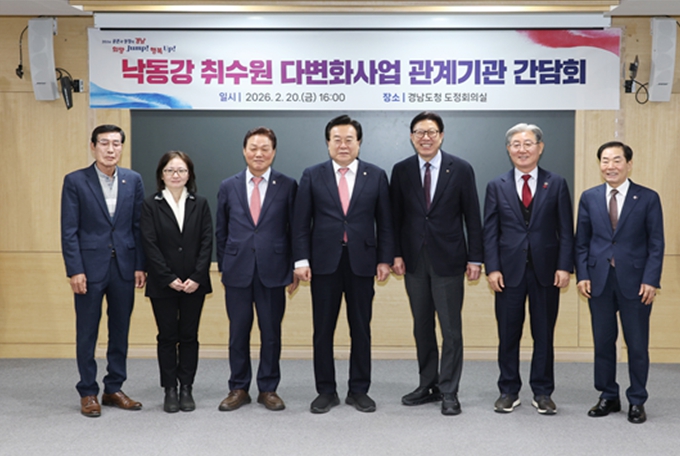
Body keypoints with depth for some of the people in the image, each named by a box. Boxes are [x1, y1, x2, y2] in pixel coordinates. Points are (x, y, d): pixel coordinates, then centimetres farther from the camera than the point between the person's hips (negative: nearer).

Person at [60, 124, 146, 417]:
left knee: (120, 331, 10)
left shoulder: (133, 180, 6)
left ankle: (114, 389, 22)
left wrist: (140, 266, 1)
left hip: (124, 267, 3)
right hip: (90, 268, -3)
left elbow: (138, 226, 6)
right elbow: (69, 231, -6)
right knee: (87, 333, 5)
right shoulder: (75, 181, -3)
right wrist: (74, 270, -12)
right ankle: (88, 393, 17)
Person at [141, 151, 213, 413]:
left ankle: (186, 389, 15)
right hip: (162, 284, -1)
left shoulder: (200, 204, 6)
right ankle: (170, 390, 13)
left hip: (194, 283, 2)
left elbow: (207, 242, 0)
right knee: (167, 337, 5)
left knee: (189, 336, 6)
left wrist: (197, 277, -10)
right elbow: (150, 245, -5)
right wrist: (169, 279, -12)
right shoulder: (151, 205, 1)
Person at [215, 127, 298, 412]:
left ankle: (268, 389, 19)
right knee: (238, 332, 7)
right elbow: (221, 231, 12)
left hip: (272, 270, -1)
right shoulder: (228, 187, 8)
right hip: (238, 271, 1)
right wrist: (223, 267, 8)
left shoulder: (287, 186, 2)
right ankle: (239, 389, 20)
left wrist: (294, 270, 0)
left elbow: (294, 229, 3)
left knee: (271, 332, 5)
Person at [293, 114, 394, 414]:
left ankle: (359, 390, 19)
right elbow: (301, 222, 2)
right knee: (323, 330, 5)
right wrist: (301, 260, -5)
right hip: (324, 262, 0)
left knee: (361, 330, 7)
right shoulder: (312, 176, 4)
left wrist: (385, 259, -1)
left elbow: (384, 222, 5)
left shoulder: (376, 176, 5)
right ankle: (326, 391, 17)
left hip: (361, 262, 0)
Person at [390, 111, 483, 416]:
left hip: (448, 260, -2)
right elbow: (395, 216, 8)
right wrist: (396, 254, 0)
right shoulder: (401, 171, 5)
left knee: (451, 330, 0)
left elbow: (472, 217, -1)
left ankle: (449, 392, 10)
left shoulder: (461, 169, -1)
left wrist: (475, 258, -4)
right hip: (414, 261, 3)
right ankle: (428, 385, 23)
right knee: (422, 328, 12)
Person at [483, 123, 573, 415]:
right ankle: (509, 391, 19)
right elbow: (490, 232, 3)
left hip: (546, 270, 0)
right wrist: (492, 268, -6)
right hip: (509, 270, 0)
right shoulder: (497, 187, 6)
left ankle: (542, 393, 19)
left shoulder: (557, 185, 5)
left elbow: (566, 230, 2)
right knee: (508, 334, 6)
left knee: (544, 334, 7)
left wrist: (565, 266, -7)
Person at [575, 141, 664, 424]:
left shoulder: (648, 198, -1)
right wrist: (582, 275, -2)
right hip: (599, 281, 2)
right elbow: (582, 242, 8)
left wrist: (651, 280, -10)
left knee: (637, 345, 5)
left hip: (634, 281, -2)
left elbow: (656, 244, -2)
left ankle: (637, 402, 18)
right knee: (603, 342, 9)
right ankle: (608, 397, 23)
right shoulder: (589, 198, 6)